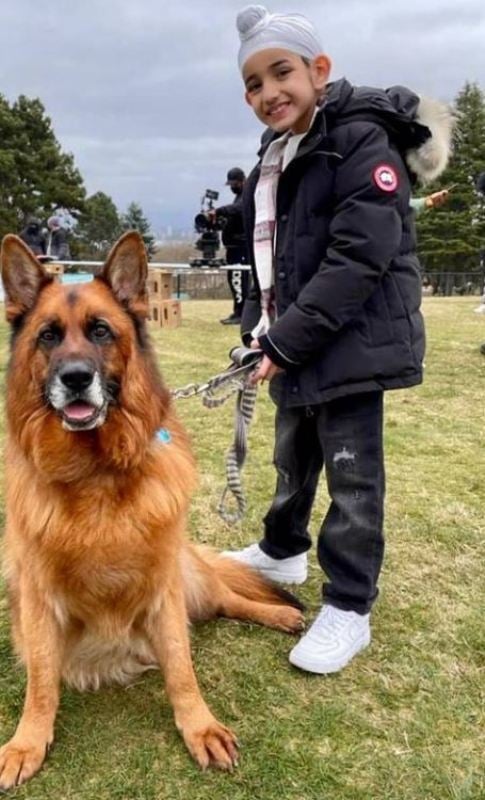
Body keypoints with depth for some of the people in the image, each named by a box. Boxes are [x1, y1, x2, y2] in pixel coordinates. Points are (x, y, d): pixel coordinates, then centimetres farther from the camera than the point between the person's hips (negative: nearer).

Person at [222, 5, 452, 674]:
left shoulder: (363, 143, -13)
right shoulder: (273, 162, 14)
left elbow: (359, 255, -22)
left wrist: (289, 340, -22)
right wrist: (259, 326, 7)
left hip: (352, 341, -8)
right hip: (292, 346, 9)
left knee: (352, 474, -1)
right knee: (293, 460, 22)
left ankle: (348, 608, 12)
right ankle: (283, 551, 43)